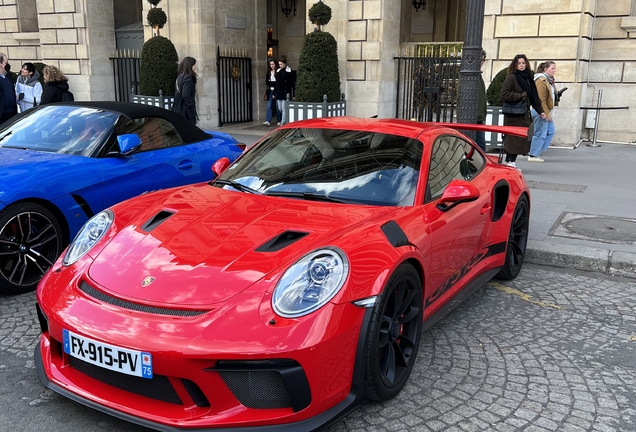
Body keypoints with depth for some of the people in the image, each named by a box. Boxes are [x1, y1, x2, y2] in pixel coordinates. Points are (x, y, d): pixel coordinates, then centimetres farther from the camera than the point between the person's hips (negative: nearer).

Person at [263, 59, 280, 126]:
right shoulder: (269, 72, 11)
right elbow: (267, 82, 9)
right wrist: (274, 83, -5)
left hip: (276, 91, -5)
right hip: (270, 91, 5)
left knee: (278, 107, 2)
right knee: (269, 106, -3)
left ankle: (279, 121, 11)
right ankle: (268, 121, -9)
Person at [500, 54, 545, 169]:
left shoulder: (528, 78, 15)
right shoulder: (511, 77, -6)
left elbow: (533, 96, 21)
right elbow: (504, 94, -14)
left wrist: (540, 111, 20)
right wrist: (520, 96, -14)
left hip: (524, 114, 7)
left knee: (521, 138, 4)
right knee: (514, 138, -9)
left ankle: (510, 161, 10)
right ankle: (511, 161, -4)